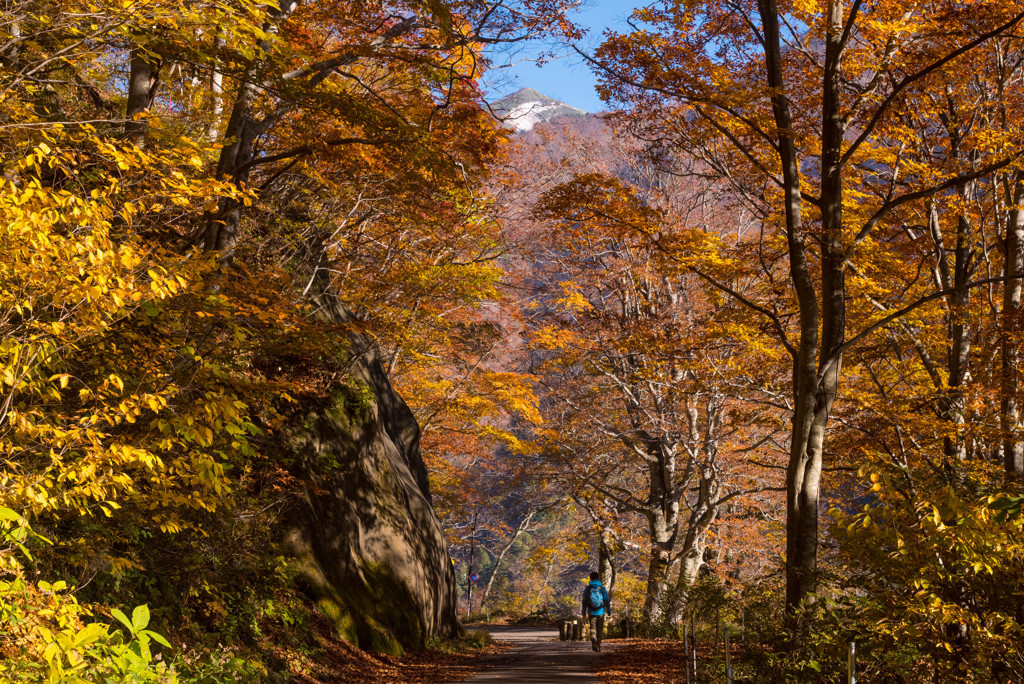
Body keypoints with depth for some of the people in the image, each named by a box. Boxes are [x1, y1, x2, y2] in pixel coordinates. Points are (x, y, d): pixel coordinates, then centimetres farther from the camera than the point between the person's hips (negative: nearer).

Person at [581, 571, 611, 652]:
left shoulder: (587, 589, -1)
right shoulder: (602, 588, -3)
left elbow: (584, 602, 2)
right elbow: (607, 600, -2)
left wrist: (584, 613, 9)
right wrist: (609, 611, 7)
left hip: (591, 612, 0)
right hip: (600, 612, 0)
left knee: (593, 628, 5)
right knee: (600, 629, 12)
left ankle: (593, 641, -21)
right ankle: (598, 645, 15)